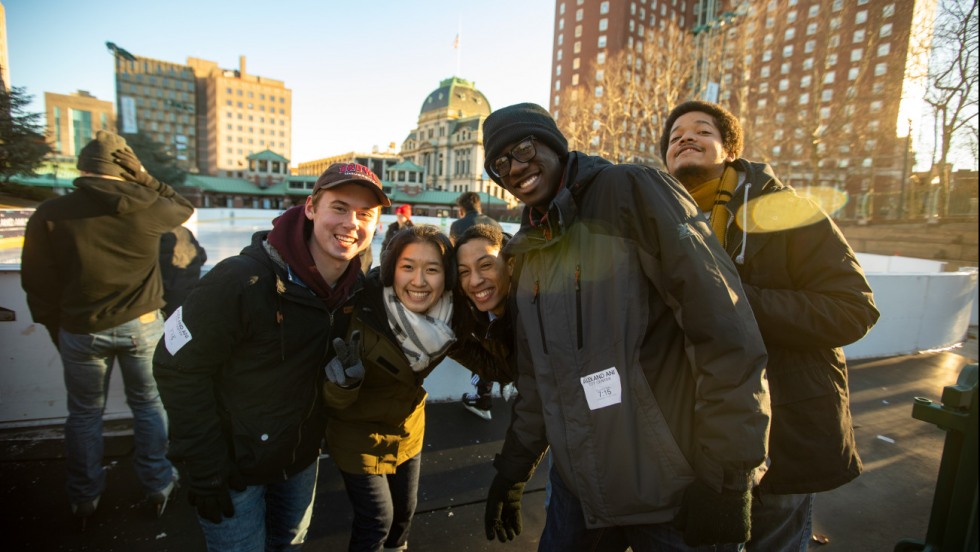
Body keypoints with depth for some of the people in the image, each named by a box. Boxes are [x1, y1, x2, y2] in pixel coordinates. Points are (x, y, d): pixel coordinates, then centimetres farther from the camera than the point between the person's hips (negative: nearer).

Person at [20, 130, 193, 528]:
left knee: (85, 413, 18)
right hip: (142, 325, 0)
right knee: (148, 404, 16)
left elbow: (38, 284, -1)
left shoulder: (50, 215, -8)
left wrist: (59, 331, 12)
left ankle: (84, 499, 34)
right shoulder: (145, 209, -9)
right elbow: (184, 207, 15)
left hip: (81, 330, 0)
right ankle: (158, 486, 28)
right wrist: (143, 177, 8)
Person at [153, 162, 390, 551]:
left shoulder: (357, 285, -9)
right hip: (234, 463, -5)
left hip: (302, 457, 6)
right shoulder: (242, 280, -28)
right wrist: (207, 471, -19)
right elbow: (178, 367, -22)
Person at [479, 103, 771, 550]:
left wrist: (727, 477, -17)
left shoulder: (632, 193, -14)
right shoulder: (528, 251, 7)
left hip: (674, 492, -5)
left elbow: (726, 334, -19)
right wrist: (512, 470, 16)